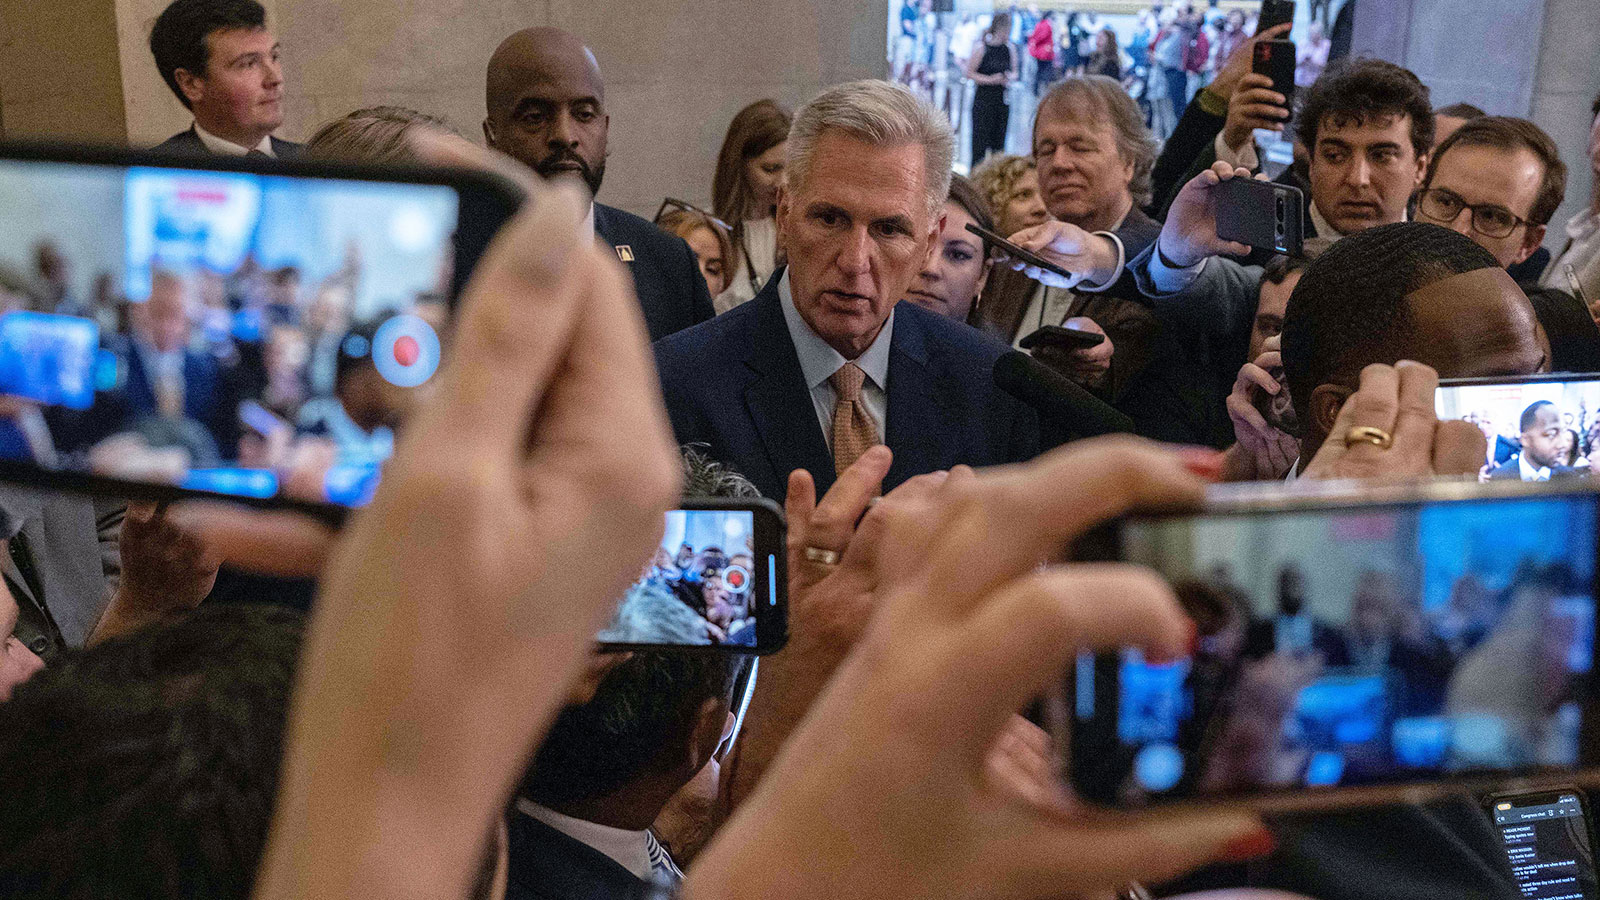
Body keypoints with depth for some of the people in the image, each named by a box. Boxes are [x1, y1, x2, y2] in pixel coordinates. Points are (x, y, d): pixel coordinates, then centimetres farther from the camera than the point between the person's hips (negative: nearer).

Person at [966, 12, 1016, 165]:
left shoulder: (1009, 48, 6)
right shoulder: (981, 47, -9)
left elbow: (1014, 71, 17)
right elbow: (969, 73, -7)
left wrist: (1010, 77, -6)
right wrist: (990, 80, -17)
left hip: (1003, 99, 5)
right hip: (984, 99, -5)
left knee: (999, 141, 7)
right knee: (980, 141, -5)